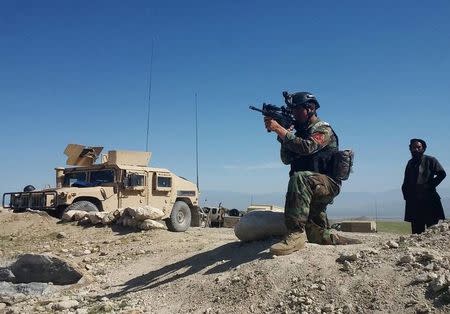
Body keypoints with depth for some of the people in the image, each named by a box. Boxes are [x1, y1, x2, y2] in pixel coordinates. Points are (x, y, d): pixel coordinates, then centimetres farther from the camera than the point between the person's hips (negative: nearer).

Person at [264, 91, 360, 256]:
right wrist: (283, 136, -6)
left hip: (328, 183, -9)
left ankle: (296, 233, -44)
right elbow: (287, 159, 10)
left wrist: (279, 129, -27)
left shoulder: (323, 129, -6)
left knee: (299, 177, -39)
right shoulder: (301, 132, 18)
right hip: (312, 191, 9)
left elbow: (306, 147, -27)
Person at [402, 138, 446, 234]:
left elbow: (442, 174, -5)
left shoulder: (430, 160, 3)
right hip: (414, 201, 5)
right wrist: (406, 195, 7)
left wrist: (430, 186, -10)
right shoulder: (410, 163, 16)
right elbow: (406, 182, 19)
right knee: (416, 230, 4)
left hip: (429, 199, -5)